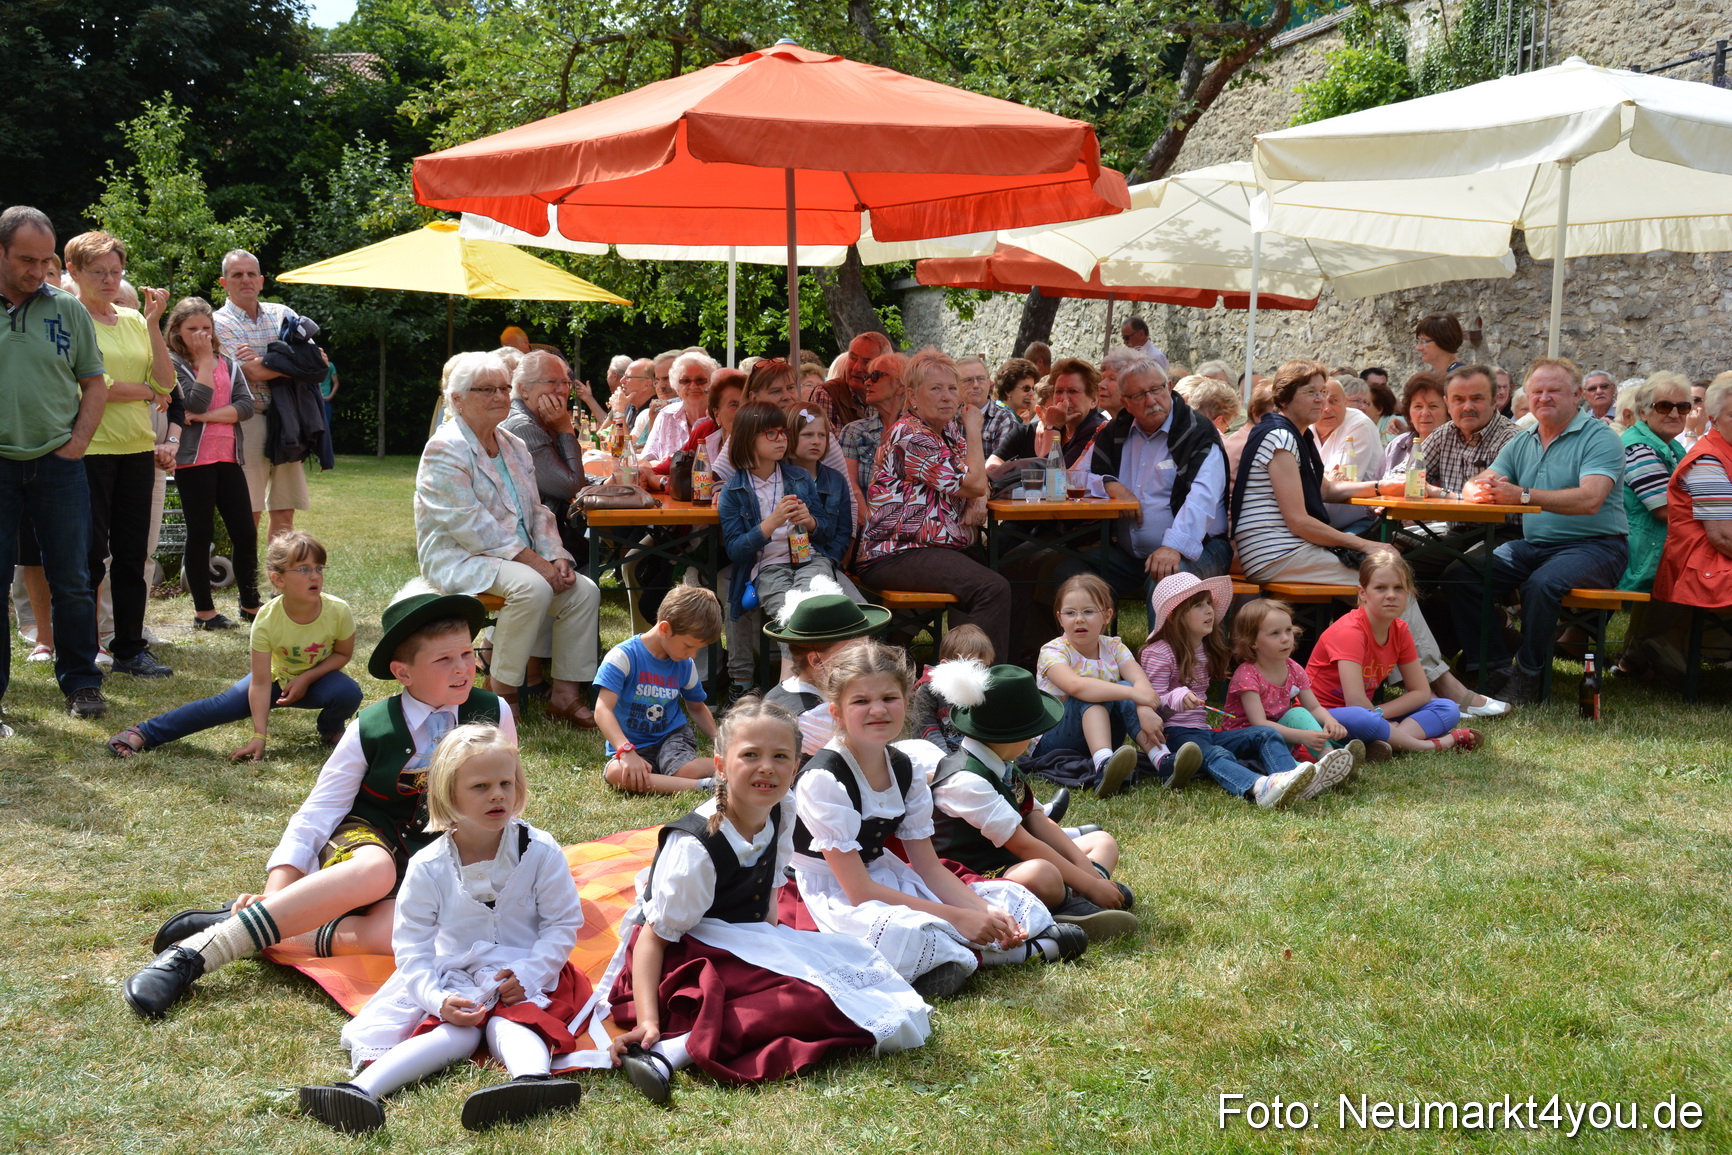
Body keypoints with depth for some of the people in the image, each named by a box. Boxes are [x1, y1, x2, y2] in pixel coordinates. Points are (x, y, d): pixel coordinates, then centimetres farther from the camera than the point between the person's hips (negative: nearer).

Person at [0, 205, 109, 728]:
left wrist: (77, 442, 1)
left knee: (71, 582, 6)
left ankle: (81, 683, 19)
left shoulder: (68, 309, 5)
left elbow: (95, 384, 11)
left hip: (58, 465, 1)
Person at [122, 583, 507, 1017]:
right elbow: (315, 816, -9)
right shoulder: (369, 731, -10)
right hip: (365, 838, -1)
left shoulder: (493, 716, -6)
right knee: (374, 871, -42)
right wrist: (276, 893, -21)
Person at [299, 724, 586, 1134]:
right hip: (454, 981, 0)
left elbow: (563, 924, -3)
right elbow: (412, 946, -4)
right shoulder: (428, 868, -6)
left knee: (509, 1022, -31)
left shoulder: (540, 851, -7)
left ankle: (533, 1077, -63)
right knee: (456, 1033, -29)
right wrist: (438, 999, -21)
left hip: (525, 975, 0)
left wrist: (528, 975, -17)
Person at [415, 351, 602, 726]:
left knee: (584, 591, -12)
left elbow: (536, 511, 16)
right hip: (459, 559, -8)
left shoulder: (514, 448, 15)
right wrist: (534, 561, -23)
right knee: (532, 587, -33)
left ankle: (566, 693, -6)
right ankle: (502, 694, -20)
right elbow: (469, 524, -20)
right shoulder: (445, 449, -11)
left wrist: (555, 557, -4)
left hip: (520, 558, 8)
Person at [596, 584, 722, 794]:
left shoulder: (685, 665, 3)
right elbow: (602, 710, -24)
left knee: (686, 771, -35)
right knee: (616, 774, -38)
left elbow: (697, 708, 21)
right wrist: (627, 752, -38)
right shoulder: (623, 657, -15)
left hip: (672, 736, 2)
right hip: (631, 747, -2)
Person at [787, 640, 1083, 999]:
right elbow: (859, 890, -24)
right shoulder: (825, 779, -22)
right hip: (835, 898, -7)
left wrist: (987, 913, -16)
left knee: (1018, 904, 2)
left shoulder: (904, 770, 1)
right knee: (904, 933, -39)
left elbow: (928, 866, 2)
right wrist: (957, 918, -25)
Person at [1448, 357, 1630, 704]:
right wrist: (1480, 490, -20)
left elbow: (1590, 500, -23)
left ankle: (1526, 678, -18)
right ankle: (1493, 669, -10)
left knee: (1542, 582, -36)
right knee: (1459, 573, -14)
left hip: (1593, 546, -6)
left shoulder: (1599, 437, -6)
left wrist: (1523, 495, -33)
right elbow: (1473, 486, 7)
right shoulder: (1521, 443, 14)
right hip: (1533, 545, 6)